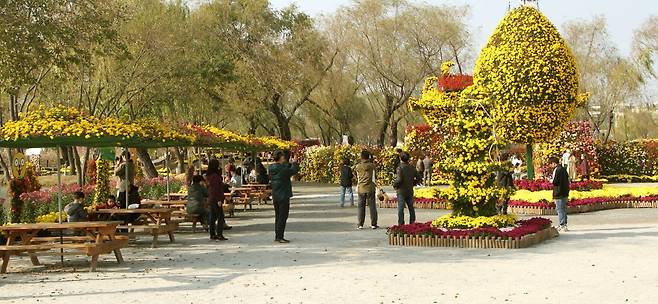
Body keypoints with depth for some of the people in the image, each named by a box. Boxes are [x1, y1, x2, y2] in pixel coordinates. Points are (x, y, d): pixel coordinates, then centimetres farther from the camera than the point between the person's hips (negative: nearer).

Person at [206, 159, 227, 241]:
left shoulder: (209, 176, 12)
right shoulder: (215, 176, -17)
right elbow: (216, 189, -20)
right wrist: (219, 200, -20)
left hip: (210, 200, 10)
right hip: (216, 200, -10)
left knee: (213, 217, 12)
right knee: (220, 217, -6)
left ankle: (212, 234, 16)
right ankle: (219, 235, -9)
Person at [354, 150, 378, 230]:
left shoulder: (358, 167, -1)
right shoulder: (371, 165, -4)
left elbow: (358, 178, 10)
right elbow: (373, 178, 4)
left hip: (361, 189, 1)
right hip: (370, 188, -1)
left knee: (361, 206, 6)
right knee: (372, 206, 4)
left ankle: (360, 224, 4)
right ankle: (373, 224, 3)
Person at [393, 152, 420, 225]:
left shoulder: (400, 168, -14)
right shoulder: (412, 168, 5)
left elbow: (399, 179, -23)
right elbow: (418, 177, 7)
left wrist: (394, 185, -6)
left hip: (401, 191, -5)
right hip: (410, 191, 5)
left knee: (400, 208, -2)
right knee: (411, 207, 15)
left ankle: (401, 224, -3)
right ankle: (412, 223, 20)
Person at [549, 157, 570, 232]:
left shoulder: (557, 170, -16)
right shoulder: (563, 169, 12)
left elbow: (555, 182, -20)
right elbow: (567, 179, 17)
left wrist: (551, 180, 0)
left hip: (559, 193, -9)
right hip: (565, 192, 9)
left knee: (560, 209, -5)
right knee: (564, 209, 16)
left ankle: (562, 225, -6)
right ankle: (564, 224, 22)